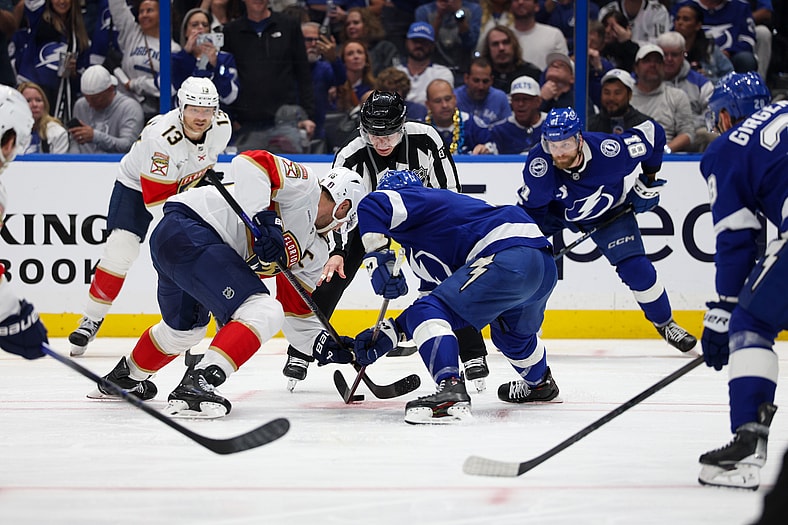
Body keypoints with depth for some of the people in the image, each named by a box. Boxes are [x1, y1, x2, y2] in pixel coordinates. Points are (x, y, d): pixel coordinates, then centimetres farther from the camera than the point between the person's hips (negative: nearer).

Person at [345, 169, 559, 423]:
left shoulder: (415, 198, 7)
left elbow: (373, 206, -14)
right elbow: (434, 293, 31)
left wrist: (378, 259, -13)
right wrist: (389, 333, 25)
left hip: (509, 257, -10)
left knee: (429, 312, -14)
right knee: (512, 332, 38)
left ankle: (451, 392, -30)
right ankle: (540, 382, 62)